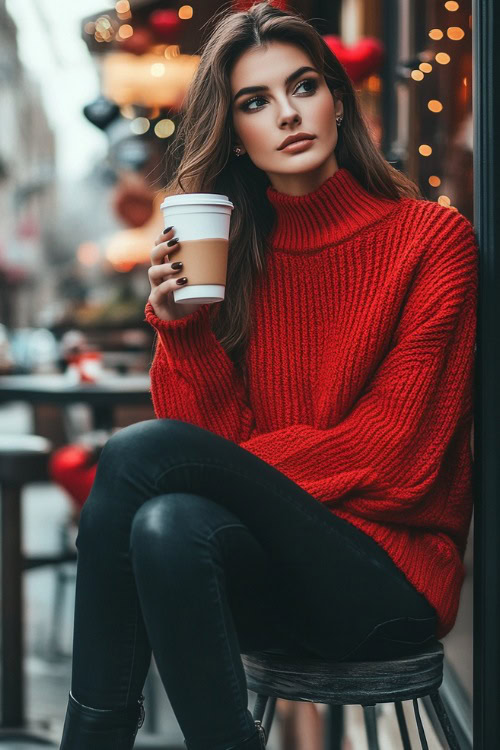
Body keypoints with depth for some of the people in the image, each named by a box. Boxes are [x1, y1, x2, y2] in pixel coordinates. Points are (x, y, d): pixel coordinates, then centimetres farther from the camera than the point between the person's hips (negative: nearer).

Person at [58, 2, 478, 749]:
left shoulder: (433, 237, -3)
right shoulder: (232, 253, 9)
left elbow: (393, 457, -9)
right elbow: (217, 435, 2)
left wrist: (231, 470, -10)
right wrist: (181, 325, -11)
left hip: (392, 573, -3)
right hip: (267, 566, 4)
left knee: (138, 453, -24)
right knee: (168, 525, -31)